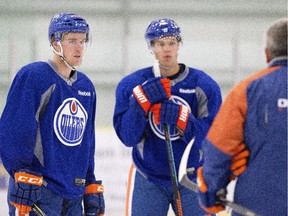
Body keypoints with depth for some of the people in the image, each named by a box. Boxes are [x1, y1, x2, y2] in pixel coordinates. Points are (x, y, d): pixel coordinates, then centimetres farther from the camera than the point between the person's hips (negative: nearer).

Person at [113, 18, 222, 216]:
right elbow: (127, 138, -10)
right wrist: (141, 103, -25)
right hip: (148, 180, 0)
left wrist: (182, 119, -27)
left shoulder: (204, 85, -5)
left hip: (192, 179, 0)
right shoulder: (131, 85, -4)